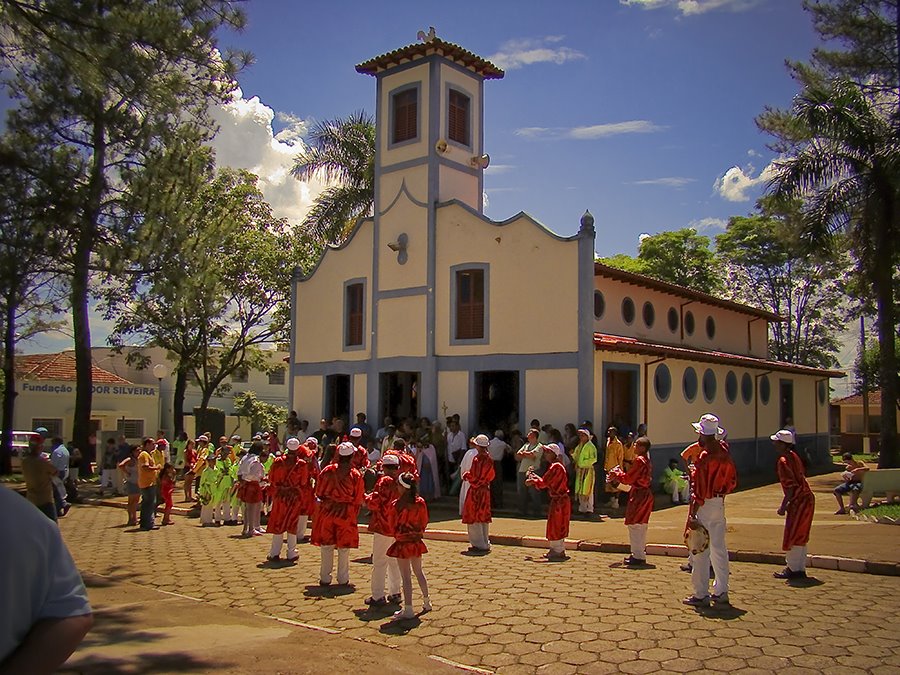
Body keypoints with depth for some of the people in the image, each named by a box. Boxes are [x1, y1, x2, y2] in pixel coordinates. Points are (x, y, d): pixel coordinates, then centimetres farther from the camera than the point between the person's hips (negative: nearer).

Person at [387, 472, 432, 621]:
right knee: (419, 572, 21)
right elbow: (424, 522, 5)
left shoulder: (396, 504, -18)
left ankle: (408, 609, 4)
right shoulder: (420, 502, -4)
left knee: (406, 576, 0)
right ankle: (427, 602, 31)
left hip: (403, 542, -5)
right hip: (417, 541, 5)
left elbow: (393, 525, -7)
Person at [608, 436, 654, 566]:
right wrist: (619, 475, 12)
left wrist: (616, 474, -1)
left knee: (634, 525, -5)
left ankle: (638, 556, -3)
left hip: (639, 495, -10)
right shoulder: (646, 460, 13)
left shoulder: (639, 460, -18)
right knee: (641, 525, 16)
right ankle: (640, 554, 24)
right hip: (644, 494, 10)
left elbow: (629, 478, -16)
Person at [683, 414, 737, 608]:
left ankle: (701, 595, 5)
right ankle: (721, 592, 21)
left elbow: (699, 489, -20)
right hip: (720, 504, 8)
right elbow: (732, 481, 13)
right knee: (719, 548, 14)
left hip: (705, 505, -8)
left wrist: (693, 514, -19)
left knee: (700, 550, 0)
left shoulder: (704, 457, -17)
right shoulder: (725, 454, 6)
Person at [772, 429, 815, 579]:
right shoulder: (793, 455, 10)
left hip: (799, 502, -9)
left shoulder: (783, 461, -18)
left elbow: (791, 486, -22)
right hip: (807, 498, 9)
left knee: (793, 536, 0)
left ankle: (794, 569, 7)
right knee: (800, 536, 16)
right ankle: (799, 568, 24)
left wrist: (783, 506, -17)